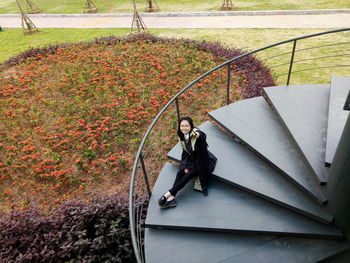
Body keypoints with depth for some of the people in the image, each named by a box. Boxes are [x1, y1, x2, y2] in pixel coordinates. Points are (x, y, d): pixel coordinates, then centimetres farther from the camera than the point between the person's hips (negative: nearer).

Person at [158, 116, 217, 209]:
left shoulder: (196, 133, -26)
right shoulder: (182, 137, -4)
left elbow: (203, 136, -49)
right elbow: (185, 151, 6)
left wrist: (199, 136, -73)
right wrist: (185, 166, -5)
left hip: (202, 162, -6)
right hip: (191, 160, 6)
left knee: (188, 175, -20)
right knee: (180, 172, -16)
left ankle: (170, 193, -13)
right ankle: (171, 198, -21)